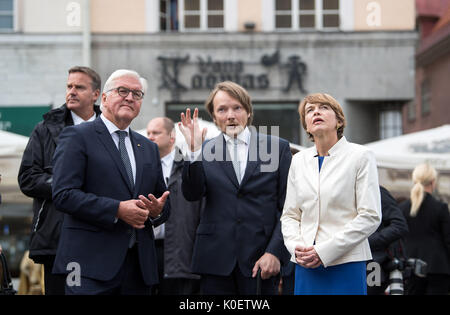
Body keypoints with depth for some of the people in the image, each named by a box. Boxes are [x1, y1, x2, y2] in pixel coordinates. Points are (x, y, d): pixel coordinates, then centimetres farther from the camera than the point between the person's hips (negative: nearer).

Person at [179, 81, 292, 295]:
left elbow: (287, 208, 2)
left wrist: (275, 253, -7)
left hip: (260, 262, -1)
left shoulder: (278, 147, 5)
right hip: (216, 261, 1)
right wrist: (194, 150, -15)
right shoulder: (205, 150, 9)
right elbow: (192, 195, -5)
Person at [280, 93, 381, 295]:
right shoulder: (299, 161, 12)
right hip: (306, 266, 4)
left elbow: (370, 216, -7)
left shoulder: (360, 156, -1)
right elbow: (289, 215, 14)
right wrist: (296, 247, -6)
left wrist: (324, 251, -12)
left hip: (346, 263, -4)